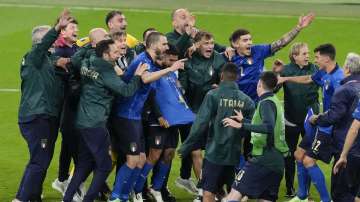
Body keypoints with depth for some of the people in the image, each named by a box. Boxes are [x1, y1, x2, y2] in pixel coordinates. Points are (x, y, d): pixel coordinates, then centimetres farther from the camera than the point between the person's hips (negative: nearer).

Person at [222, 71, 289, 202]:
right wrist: (243, 120, 45)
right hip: (278, 162, 9)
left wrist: (241, 125, -27)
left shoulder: (266, 103, -9)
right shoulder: (276, 102, 18)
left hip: (264, 160, -9)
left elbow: (269, 127, -26)